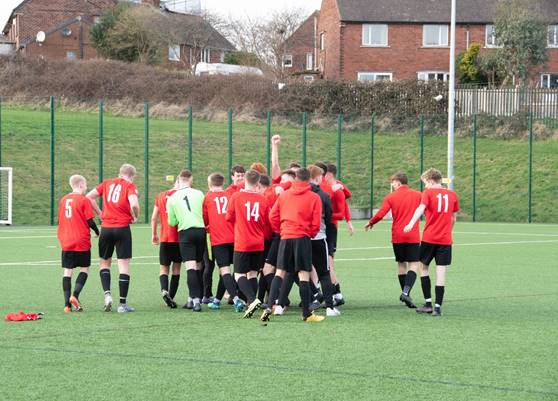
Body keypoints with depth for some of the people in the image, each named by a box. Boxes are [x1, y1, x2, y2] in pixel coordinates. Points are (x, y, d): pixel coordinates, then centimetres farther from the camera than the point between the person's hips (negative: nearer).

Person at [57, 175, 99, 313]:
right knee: (84, 269, 7)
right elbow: (90, 221, -10)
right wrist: (97, 232, 9)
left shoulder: (63, 200, 8)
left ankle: (67, 304, 0)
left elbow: (59, 220, 14)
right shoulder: (84, 200, -9)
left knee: (67, 271, 5)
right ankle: (75, 295, -12)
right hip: (81, 242, -5)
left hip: (66, 243, 5)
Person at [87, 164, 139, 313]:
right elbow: (134, 204, -20)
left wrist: (100, 213, 13)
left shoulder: (107, 183, 11)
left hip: (106, 227, 3)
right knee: (124, 265, 2)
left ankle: (107, 294, -3)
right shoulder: (130, 186, -3)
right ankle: (122, 304, 2)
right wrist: (135, 217, -1)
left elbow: (89, 197, 11)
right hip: (122, 228, -3)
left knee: (105, 263, 18)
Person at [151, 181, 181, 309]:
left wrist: (154, 234, 19)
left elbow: (154, 218, 9)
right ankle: (171, 297, 8)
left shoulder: (160, 196, 8)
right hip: (179, 237, -2)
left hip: (165, 238, 2)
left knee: (164, 268, 8)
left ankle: (164, 290, -19)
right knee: (176, 269, 11)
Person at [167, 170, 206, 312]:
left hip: (185, 232, -2)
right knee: (198, 267, 13)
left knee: (191, 267, -9)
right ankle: (193, 299, 18)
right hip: (200, 230, 2)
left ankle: (195, 299, -21)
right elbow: (205, 213, 10)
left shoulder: (172, 199, 0)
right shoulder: (199, 194, 2)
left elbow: (172, 222, 6)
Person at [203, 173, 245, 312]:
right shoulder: (229, 196, 12)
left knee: (225, 271, -10)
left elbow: (205, 220, 14)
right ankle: (217, 300, 28)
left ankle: (236, 299, -28)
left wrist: (207, 228, 35)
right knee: (224, 270, 17)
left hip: (218, 239, -4)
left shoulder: (208, 197, 7)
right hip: (233, 237, 4)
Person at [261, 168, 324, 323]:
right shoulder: (314, 198, -1)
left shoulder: (284, 195, 8)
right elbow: (316, 223, -4)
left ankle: (269, 307, -1)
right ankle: (307, 314, -1)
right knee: (304, 274, -2)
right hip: (303, 238, -3)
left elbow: (273, 217, 6)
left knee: (279, 273, 10)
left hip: (285, 238, 3)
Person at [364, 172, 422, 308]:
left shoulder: (390, 197, 0)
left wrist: (370, 223, 9)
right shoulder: (418, 195, 2)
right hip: (413, 236, -1)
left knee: (401, 264, 14)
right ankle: (406, 292, -22)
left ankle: (405, 293, 17)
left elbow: (380, 215, -7)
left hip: (397, 237, 1)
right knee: (413, 265, -3)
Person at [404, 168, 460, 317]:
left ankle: (428, 303, 10)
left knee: (423, 267, 13)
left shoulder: (428, 193, -1)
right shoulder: (452, 194, 10)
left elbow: (421, 208, -19)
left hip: (429, 238, -3)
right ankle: (438, 307, -3)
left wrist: (411, 223, -33)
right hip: (446, 239, 3)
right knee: (441, 271, 1)